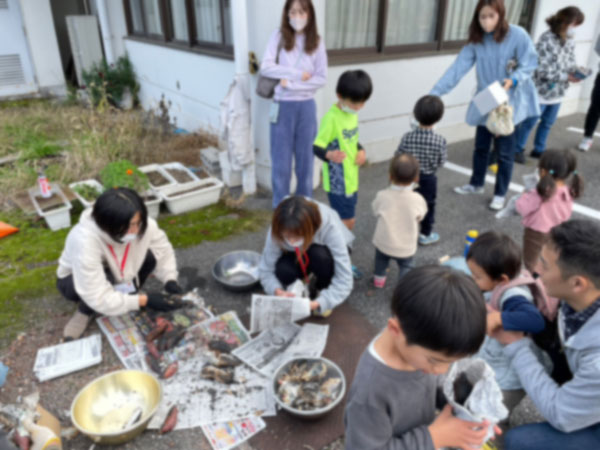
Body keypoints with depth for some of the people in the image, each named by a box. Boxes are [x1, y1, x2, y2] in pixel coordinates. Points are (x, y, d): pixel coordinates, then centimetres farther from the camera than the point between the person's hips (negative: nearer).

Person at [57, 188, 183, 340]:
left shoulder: (144, 225, -29)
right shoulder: (85, 241, -42)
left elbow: (163, 250, -8)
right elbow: (98, 298, -38)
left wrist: (170, 280, -22)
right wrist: (144, 300, -35)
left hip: (114, 273, 4)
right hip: (75, 281, -4)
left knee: (149, 256, -24)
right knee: (108, 279, -38)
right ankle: (84, 312, -7)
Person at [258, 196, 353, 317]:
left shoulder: (330, 227, -38)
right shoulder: (277, 230, -31)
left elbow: (344, 280, -36)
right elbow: (265, 270, -21)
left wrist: (317, 303, -47)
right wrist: (278, 291, -40)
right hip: (299, 258, 2)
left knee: (319, 254, -37)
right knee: (283, 270, -32)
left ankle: (321, 290, -6)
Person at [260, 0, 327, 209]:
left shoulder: (317, 42, 3)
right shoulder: (278, 36, 0)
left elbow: (321, 79, -4)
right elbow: (265, 67, -12)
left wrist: (291, 83, -13)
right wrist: (298, 74, -15)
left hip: (306, 106, 1)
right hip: (282, 106, -1)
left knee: (305, 158, 10)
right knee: (281, 160, 5)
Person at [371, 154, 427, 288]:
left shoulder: (382, 196, -23)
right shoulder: (418, 199, -22)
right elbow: (420, 217, -2)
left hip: (383, 242, 1)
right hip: (406, 247, -1)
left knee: (381, 259, 32)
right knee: (405, 267, 26)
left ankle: (379, 278, 54)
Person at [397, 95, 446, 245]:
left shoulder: (407, 137, -18)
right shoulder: (439, 141, -21)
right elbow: (441, 162, -10)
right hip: (428, 179, -1)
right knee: (428, 206, 17)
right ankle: (425, 234, 31)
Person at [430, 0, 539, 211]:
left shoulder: (517, 35, -15)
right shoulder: (476, 40, -4)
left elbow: (530, 63, -9)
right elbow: (458, 67, -13)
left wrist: (514, 79, -29)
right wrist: (435, 93, -23)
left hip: (509, 103, -4)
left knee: (504, 151, 3)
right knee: (480, 146, 15)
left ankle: (500, 194, 20)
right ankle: (476, 184, 37)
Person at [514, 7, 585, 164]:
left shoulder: (569, 41, 3)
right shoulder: (547, 40, -19)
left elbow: (571, 62, 12)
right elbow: (542, 69, -22)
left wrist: (576, 72, -11)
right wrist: (566, 77, -20)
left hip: (558, 92, 7)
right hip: (542, 91, -7)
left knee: (548, 123, 17)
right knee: (529, 122, 4)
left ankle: (539, 149, 33)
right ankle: (518, 149, 20)